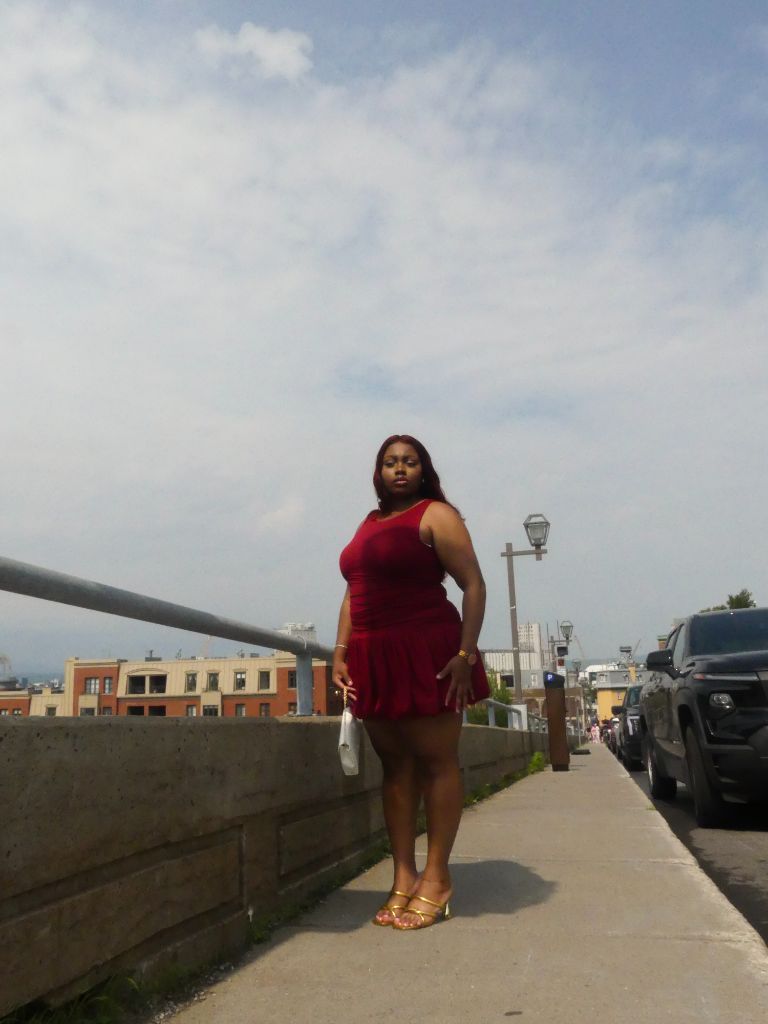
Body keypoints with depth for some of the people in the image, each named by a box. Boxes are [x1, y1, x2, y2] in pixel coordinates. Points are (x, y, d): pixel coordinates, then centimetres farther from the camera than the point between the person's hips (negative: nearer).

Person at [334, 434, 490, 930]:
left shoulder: (436, 515, -1)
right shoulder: (368, 523, 19)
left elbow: (474, 585, -8)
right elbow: (353, 594, 18)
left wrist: (466, 653, -16)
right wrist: (341, 654, 10)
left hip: (427, 653, -6)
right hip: (374, 660, 7)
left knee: (436, 760, -1)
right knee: (395, 765, 7)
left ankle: (436, 877, 7)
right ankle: (404, 877, 13)